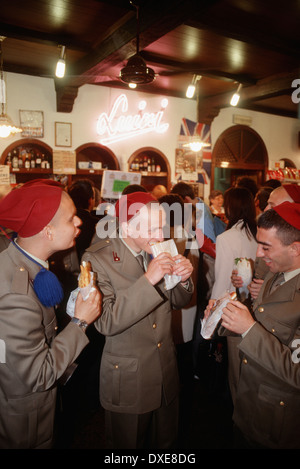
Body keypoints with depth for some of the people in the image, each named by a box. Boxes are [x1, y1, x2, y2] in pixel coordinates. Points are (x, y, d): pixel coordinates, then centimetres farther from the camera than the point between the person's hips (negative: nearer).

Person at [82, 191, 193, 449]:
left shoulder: (159, 249, -6)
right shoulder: (98, 258, -21)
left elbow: (177, 301, 5)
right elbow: (106, 323, -27)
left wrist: (184, 279, -18)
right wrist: (147, 280, -35)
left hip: (166, 372, 5)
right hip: (128, 381, -4)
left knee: (166, 440, 26)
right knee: (128, 443, 20)